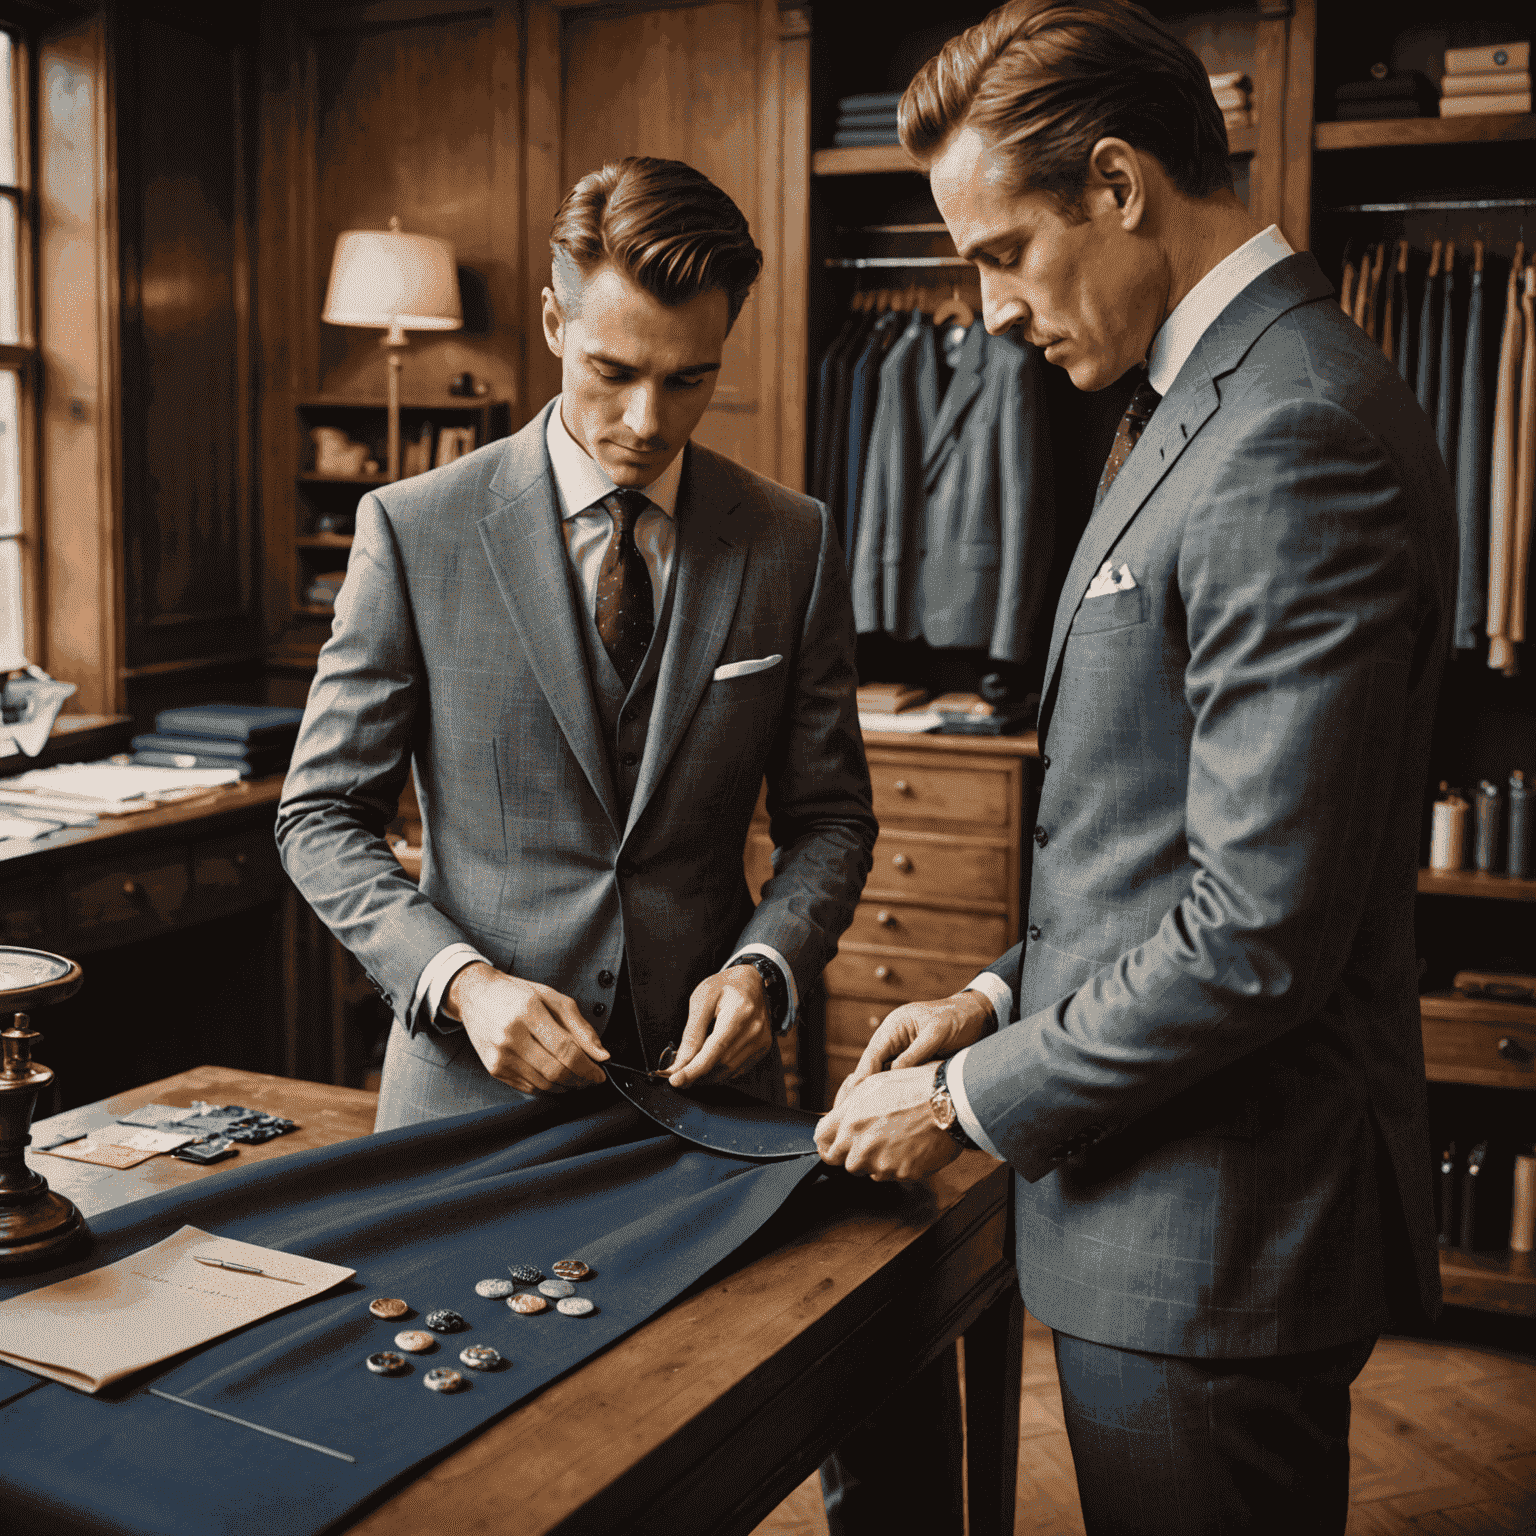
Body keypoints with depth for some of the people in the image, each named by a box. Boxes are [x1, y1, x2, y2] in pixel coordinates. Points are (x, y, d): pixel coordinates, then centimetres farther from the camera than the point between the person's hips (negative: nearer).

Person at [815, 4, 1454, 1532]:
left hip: (1216, 1230, -9)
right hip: (1169, 1196, 10)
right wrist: (1006, 996, 10)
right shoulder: (1214, 399, 11)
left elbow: (1259, 932, -25)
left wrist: (970, 1102, -14)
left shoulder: (1293, 439, -22)